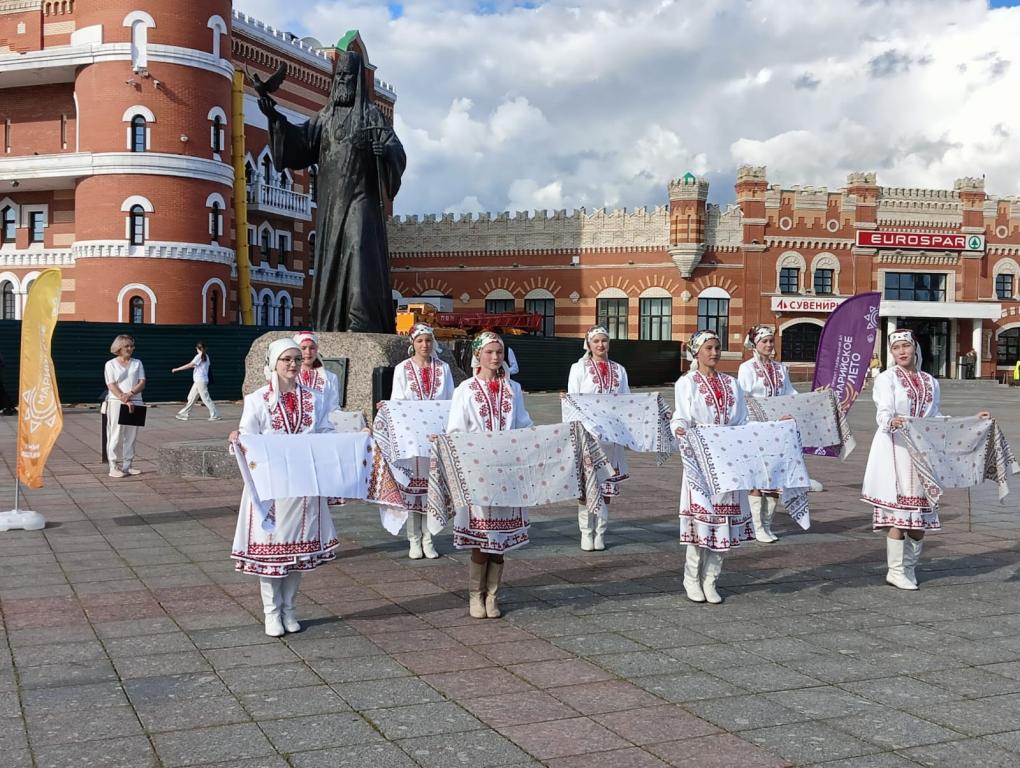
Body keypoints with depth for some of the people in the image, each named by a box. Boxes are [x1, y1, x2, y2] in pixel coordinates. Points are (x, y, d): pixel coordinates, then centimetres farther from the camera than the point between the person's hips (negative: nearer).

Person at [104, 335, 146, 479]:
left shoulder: (137, 363, 14)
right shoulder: (111, 364, 4)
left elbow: (142, 383, 5)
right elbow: (111, 386, -5)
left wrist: (130, 394, -14)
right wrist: (125, 400, -18)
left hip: (135, 403, 4)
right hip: (116, 402, -3)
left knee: (131, 435, 4)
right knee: (116, 434, -5)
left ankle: (127, 465, 10)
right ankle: (113, 467, -4)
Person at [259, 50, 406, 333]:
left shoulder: (370, 113, 2)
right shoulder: (325, 116, 17)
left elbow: (397, 152, -9)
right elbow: (299, 140, 7)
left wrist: (383, 150, -32)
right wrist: (275, 117, -7)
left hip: (360, 198, -5)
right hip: (330, 202, 6)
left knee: (360, 254, -18)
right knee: (329, 261, 3)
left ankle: (361, 324, -23)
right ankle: (331, 326, 6)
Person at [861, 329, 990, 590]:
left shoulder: (930, 382, 15)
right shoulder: (887, 378, -1)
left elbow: (935, 419, 18)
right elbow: (883, 413, -13)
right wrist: (891, 421, -36)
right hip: (895, 449, -5)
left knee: (921, 512, 5)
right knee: (899, 511, -8)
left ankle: (909, 569, 19)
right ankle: (896, 571, 2)